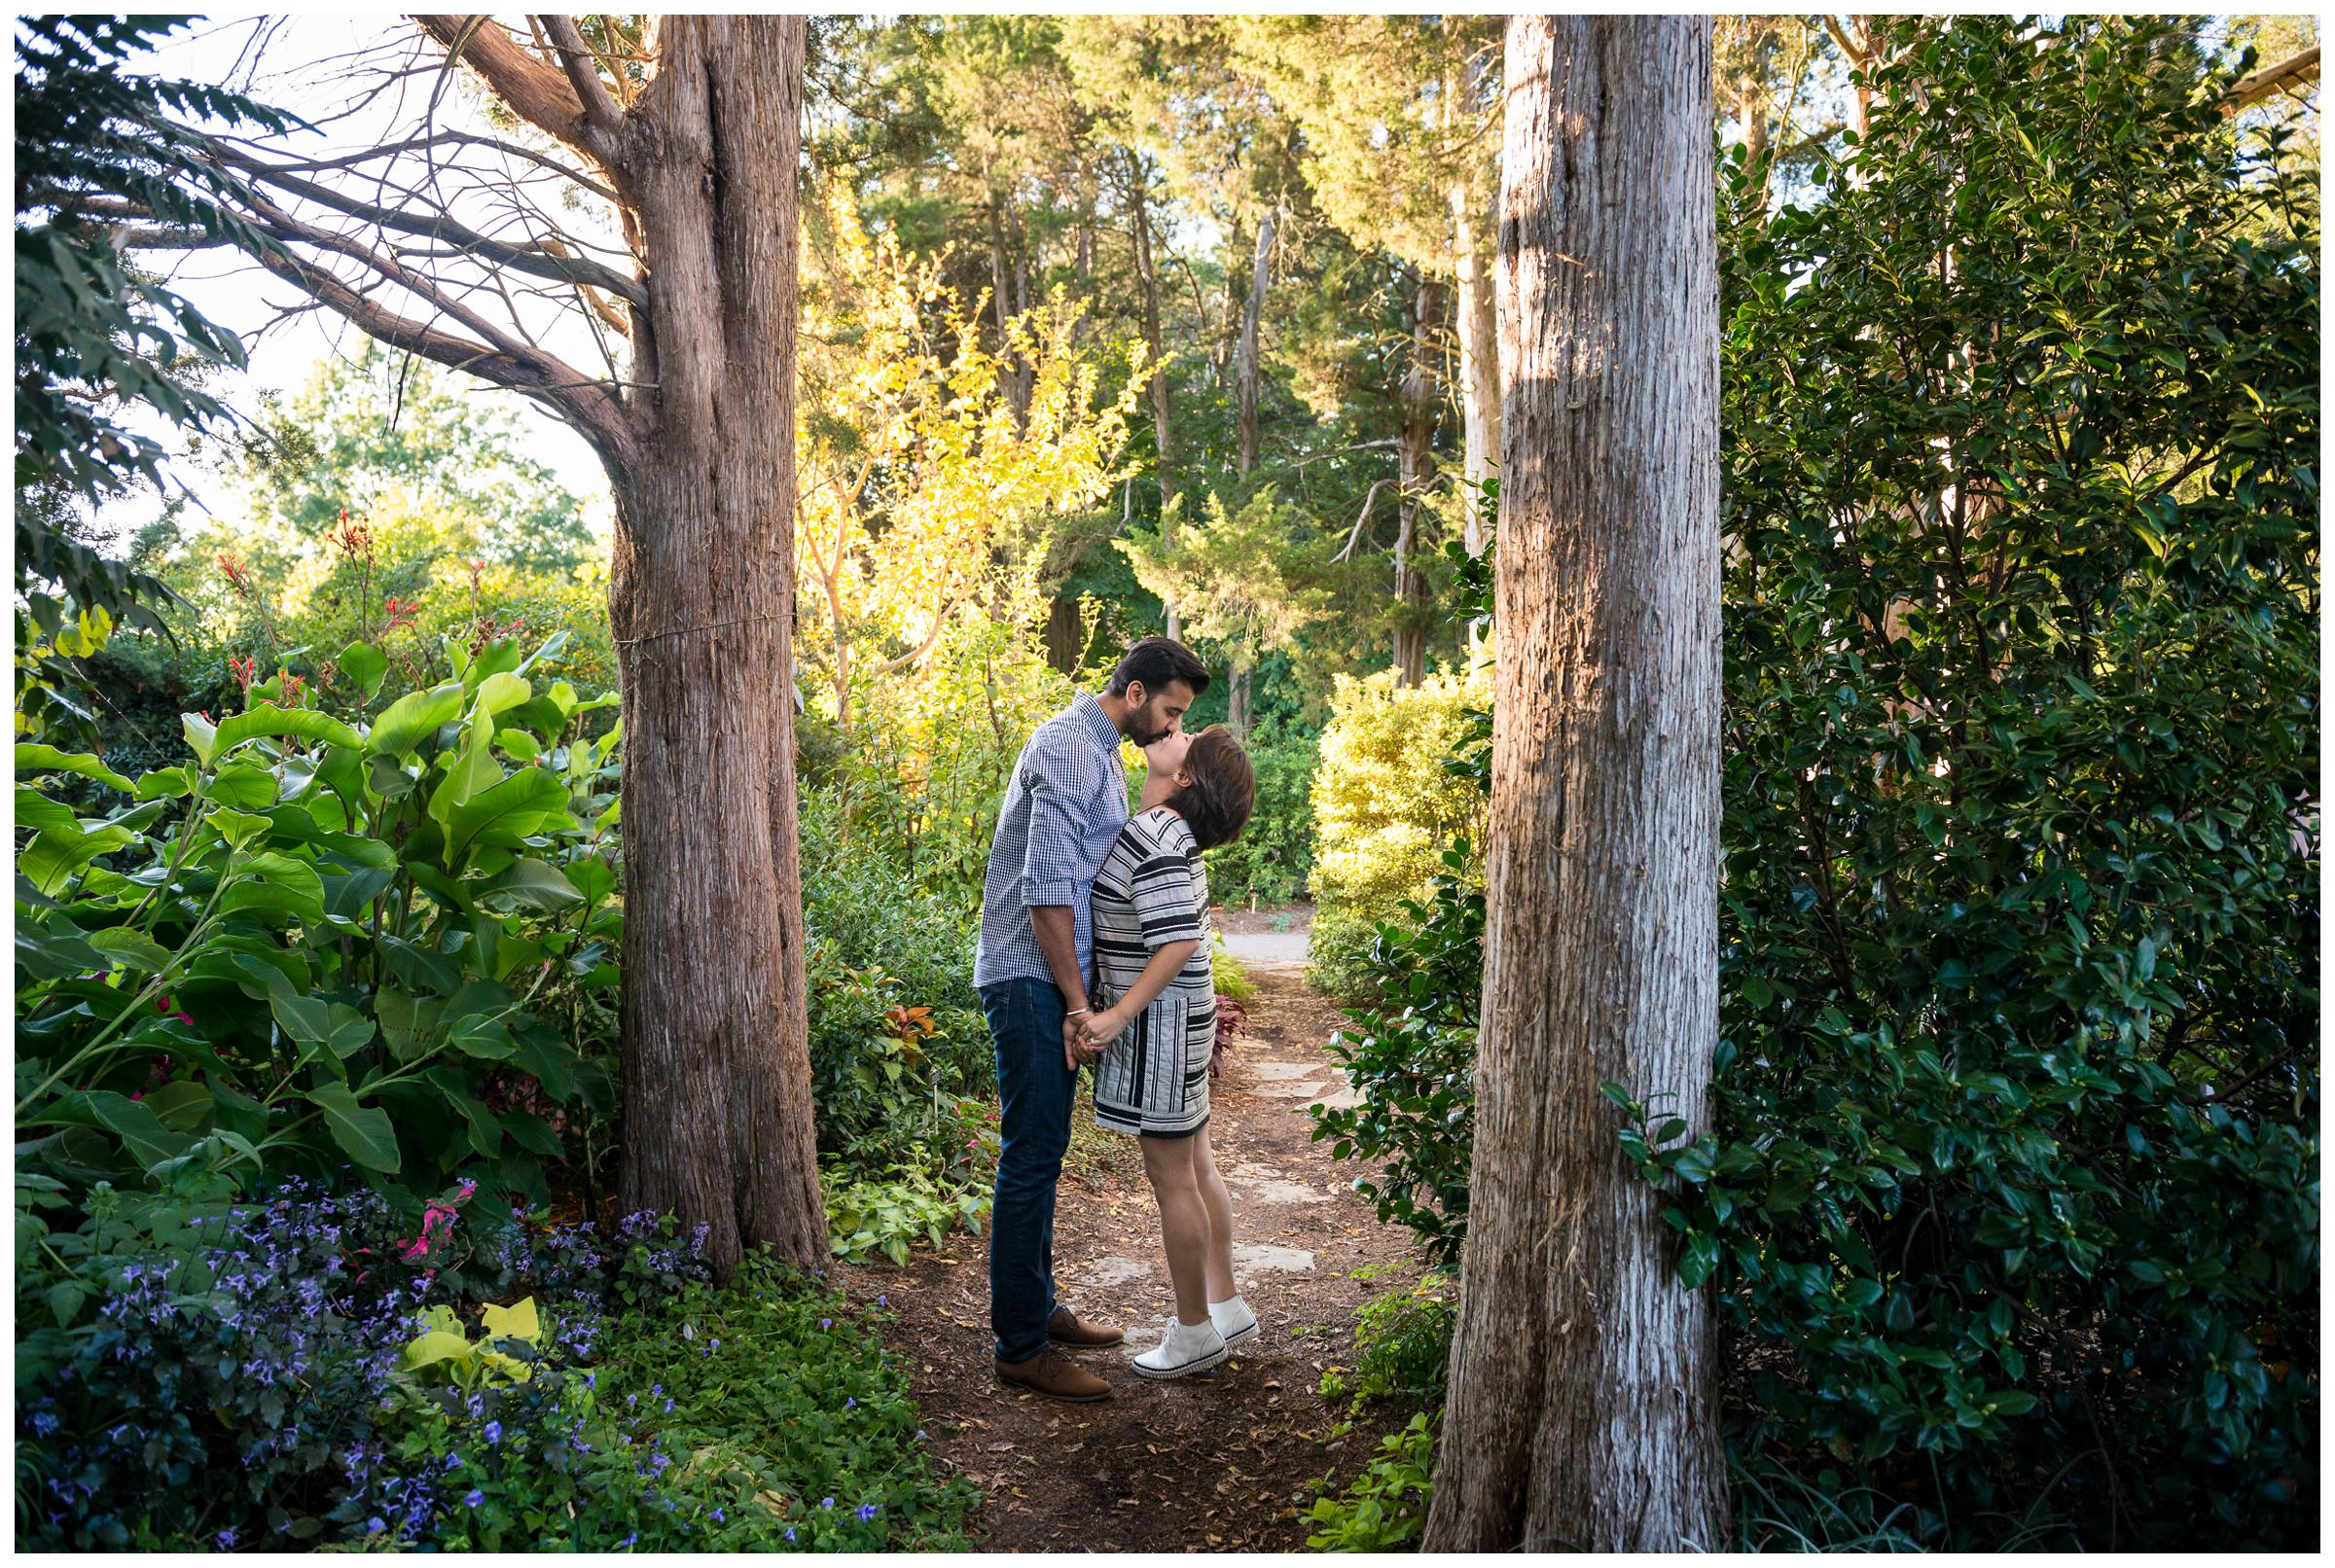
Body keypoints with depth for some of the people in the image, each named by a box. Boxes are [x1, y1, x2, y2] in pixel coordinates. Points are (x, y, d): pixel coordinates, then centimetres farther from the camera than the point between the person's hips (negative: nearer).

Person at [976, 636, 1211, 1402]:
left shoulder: (1101, 754, 17)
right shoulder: (1068, 750, -16)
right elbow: (1046, 890, -21)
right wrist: (1075, 1000, -17)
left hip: (1054, 981, 10)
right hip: (1031, 981, -10)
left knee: (1042, 1155, 16)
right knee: (1031, 1158, -6)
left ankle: (1036, 1309, 27)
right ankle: (1020, 1347, 1)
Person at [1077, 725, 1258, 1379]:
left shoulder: (1153, 835, -21)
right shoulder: (1165, 828, 8)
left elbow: (1179, 942, -27)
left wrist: (1117, 1016, -27)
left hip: (1160, 1020, -10)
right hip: (1180, 1017, 10)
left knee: (1171, 1178, 2)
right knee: (1195, 1166, 18)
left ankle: (1195, 1332, 15)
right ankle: (1226, 1306, 31)